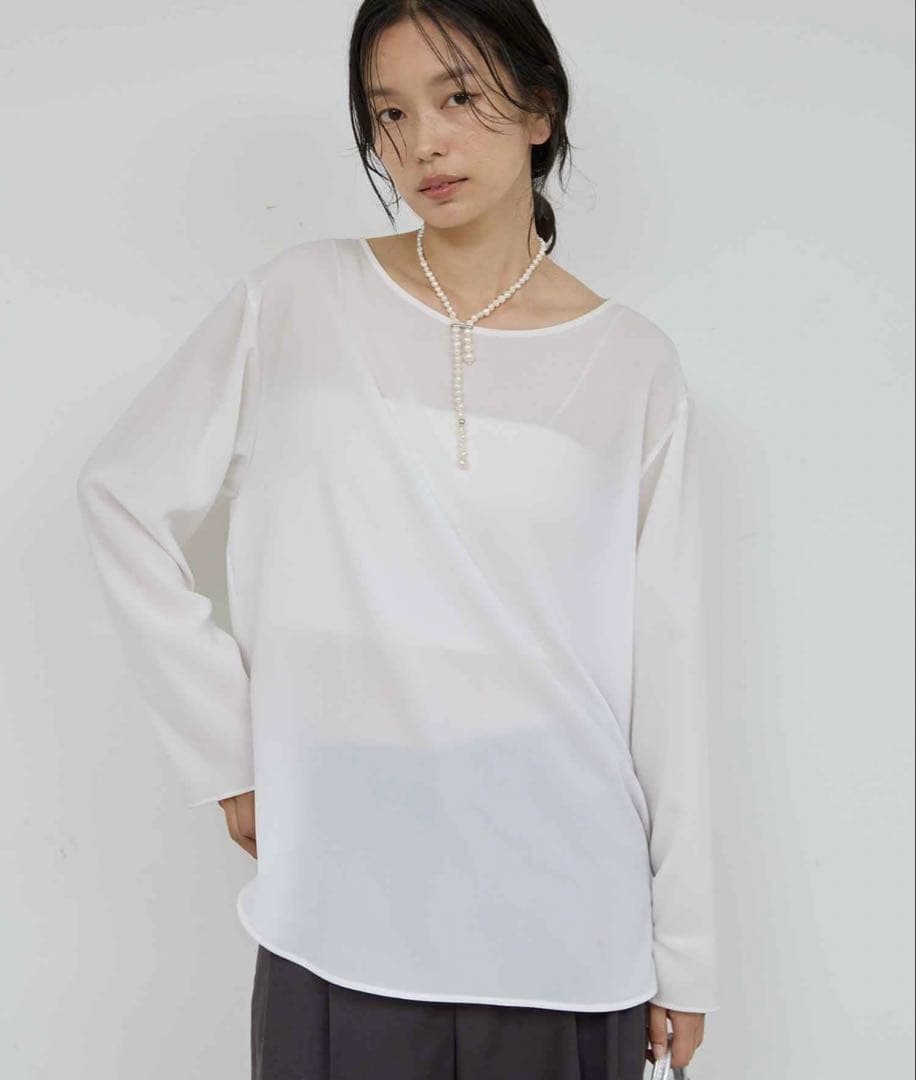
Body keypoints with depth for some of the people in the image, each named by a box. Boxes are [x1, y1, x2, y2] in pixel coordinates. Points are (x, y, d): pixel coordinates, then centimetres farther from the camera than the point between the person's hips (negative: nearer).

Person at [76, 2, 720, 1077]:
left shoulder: (633, 365, -1)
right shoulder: (300, 301, -3)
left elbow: (663, 664, 1)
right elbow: (123, 498, 4)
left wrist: (685, 951, 4)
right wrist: (227, 753, 0)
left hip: (563, 913, 1)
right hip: (341, 902, 0)